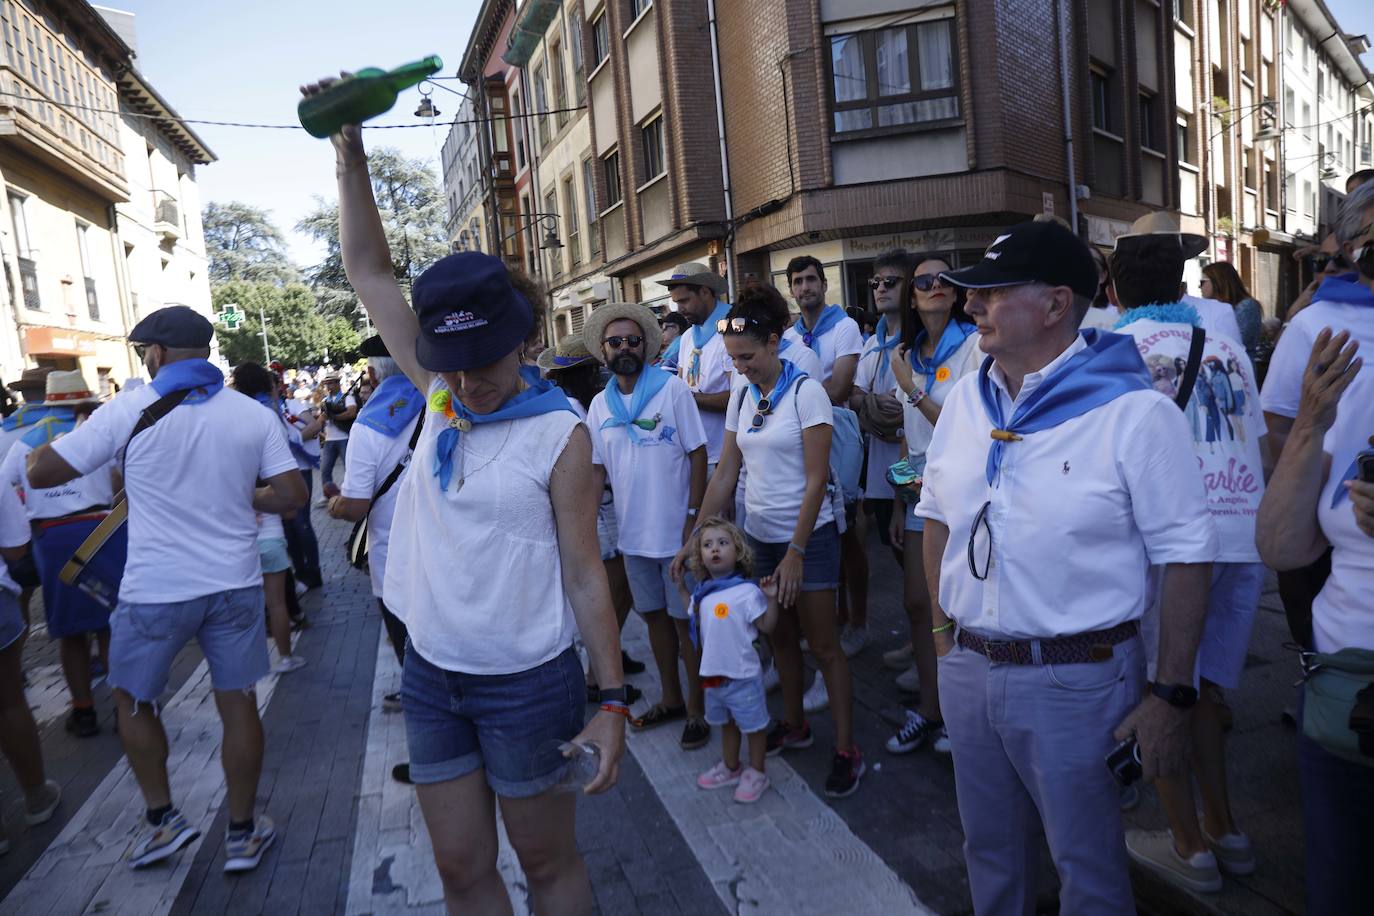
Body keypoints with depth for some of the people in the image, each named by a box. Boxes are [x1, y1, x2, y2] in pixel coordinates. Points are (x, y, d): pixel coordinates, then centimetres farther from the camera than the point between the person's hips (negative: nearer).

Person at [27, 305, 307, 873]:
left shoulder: (130, 410, -9)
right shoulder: (253, 414, -3)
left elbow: (41, 473, -4)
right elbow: (292, 495, -5)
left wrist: (43, 442, 17)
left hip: (156, 590, -2)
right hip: (235, 584, 2)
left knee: (133, 701, 22)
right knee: (237, 703, 12)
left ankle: (163, 820, 29)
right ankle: (242, 832, 23)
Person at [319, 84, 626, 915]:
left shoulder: (560, 434, -13)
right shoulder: (441, 397, 1)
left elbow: (585, 575, -11)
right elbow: (370, 272, 4)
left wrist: (612, 699, -12)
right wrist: (350, 149, -1)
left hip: (526, 683, -5)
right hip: (432, 675, 5)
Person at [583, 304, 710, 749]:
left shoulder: (672, 388, -7)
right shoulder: (600, 405, 5)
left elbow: (698, 453, -9)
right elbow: (597, 468, 8)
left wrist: (694, 515, -14)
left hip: (676, 529, -4)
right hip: (632, 532, 5)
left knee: (685, 620, 5)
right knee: (654, 615, 17)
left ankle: (697, 708, 21)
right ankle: (670, 698, 34)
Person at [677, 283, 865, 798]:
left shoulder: (805, 393, -13)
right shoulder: (742, 399, 5)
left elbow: (816, 481, -15)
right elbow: (725, 474, 7)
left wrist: (795, 553, -17)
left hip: (807, 536, -6)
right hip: (759, 535, 6)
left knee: (823, 645, 2)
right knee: (781, 637, 17)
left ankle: (846, 750, 13)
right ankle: (794, 726, 34)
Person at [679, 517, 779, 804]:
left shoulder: (747, 590, -20)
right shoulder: (703, 591, 0)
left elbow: (766, 625, -18)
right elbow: (696, 618, 17)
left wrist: (771, 598, -30)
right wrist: (682, 589, 14)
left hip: (742, 675, -7)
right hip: (713, 674, 7)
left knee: (753, 725, 12)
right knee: (726, 723, 25)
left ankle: (756, 773, 30)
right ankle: (730, 767, 44)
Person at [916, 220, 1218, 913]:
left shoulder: (1134, 411, -14)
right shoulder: (965, 399, 3)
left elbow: (1186, 556, -11)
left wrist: (1170, 697, -11)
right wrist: (943, 630, 10)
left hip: (1076, 680, -5)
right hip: (966, 669, 5)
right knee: (989, 849, 23)